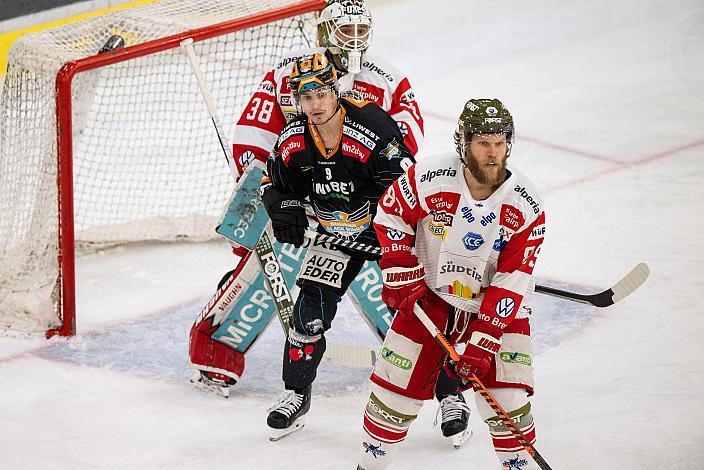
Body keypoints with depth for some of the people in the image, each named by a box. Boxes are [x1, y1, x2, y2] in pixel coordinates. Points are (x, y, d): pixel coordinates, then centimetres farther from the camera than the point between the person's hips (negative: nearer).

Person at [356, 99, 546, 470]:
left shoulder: (526, 206, -17)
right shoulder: (429, 178, -20)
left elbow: (512, 281, -17)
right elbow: (390, 215, -1)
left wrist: (483, 341, -22)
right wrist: (401, 275, -7)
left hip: (497, 306, 0)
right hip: (429, 297, 0)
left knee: (507, 400, -9)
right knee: (397, 385, 2)